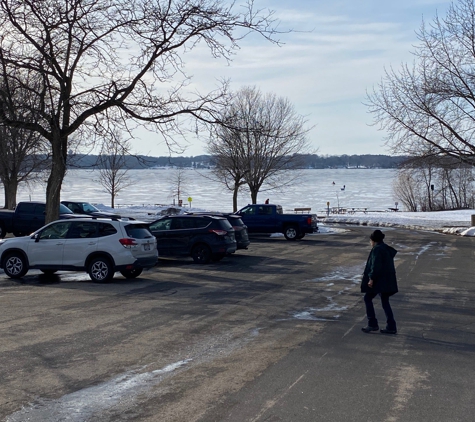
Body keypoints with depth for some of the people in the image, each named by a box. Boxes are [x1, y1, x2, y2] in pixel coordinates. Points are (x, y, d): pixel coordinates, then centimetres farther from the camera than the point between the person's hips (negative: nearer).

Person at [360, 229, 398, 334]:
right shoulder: (387, 249, 15)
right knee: (385, 302, 12)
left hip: (379, 280, -9)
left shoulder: (377, 249, -14)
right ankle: (391, 327, 10)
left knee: (368, 298, 4)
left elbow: (376, 265, -22)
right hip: (387, 281, 9)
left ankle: (372, 324, 2)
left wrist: (371, 278, -20)